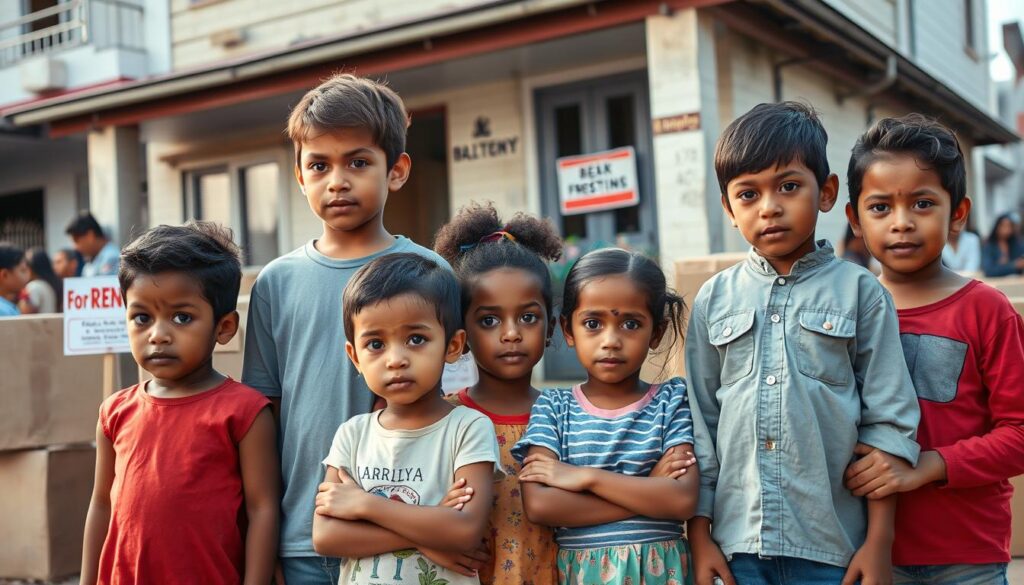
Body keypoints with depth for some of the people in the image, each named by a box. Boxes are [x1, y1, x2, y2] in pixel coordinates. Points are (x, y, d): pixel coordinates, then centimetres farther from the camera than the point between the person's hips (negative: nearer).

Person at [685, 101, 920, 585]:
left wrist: (879, 543, -3)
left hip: (833, 544, -1)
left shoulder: (859, 292, 0)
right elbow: (700, 421, 7)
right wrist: (699, 535, 5)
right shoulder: (714, 299, 5)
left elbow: (887, 421, -1)